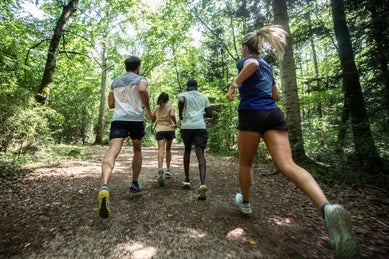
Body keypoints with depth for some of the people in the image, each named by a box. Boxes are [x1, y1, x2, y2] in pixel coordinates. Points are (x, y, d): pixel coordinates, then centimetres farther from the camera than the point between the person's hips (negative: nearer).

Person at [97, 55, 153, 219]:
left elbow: (111, 104, 23)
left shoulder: (115, 82, 24)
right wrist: (148, 110, -6)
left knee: (112, 152, -13)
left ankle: (104, 187, -37)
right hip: (136, 118, -2)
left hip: (118, 118, 3)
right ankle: (135, 183, 25)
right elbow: (142, 90, -16)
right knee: (137, 150, 17)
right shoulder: (140, 79, 9)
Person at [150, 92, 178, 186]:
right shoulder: (171, 106, 4)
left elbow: (152, 120, 17)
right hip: (170, 129, 0)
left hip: (160, 130, 0)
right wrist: (175, 124, -2)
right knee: (168, 149, 16)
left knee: (161, 149, -12)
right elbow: (172, 115, -16)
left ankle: (160, 168, -37)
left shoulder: (156, 107, 11)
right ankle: (168, 169, 20)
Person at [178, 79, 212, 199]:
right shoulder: (204, 97, 20)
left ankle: (187, 179, 23)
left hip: (187, 126, 0)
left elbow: (181, 101, -14)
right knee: (200, 154, -8)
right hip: (200, 127, 0)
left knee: (187, 151, 20)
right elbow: (209, 114, 19)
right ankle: (202, 183, -27)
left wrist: (180, 114, 0)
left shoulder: (183, 94, 12)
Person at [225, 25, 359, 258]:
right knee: (288, 165, -10)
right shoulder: (267, 66, 27)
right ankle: (327, 207, -32)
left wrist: (234, 85, -13)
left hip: (251, 115, -5)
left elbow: (253, 64, -19)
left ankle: (245, 202, 30)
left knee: (245, 163, 13)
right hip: (274, 115, 6)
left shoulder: (246, 60, 8)